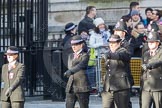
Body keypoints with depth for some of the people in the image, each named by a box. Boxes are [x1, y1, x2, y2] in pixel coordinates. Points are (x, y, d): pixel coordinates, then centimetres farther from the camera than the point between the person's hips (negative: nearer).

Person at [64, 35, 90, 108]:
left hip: (82, 88, -5)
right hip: (71, 87, 6)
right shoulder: (70, 56, 18)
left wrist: (71, 71, -39)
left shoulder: (85, 56, -5)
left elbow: (81, 65, -23)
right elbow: (70, 67, 16)